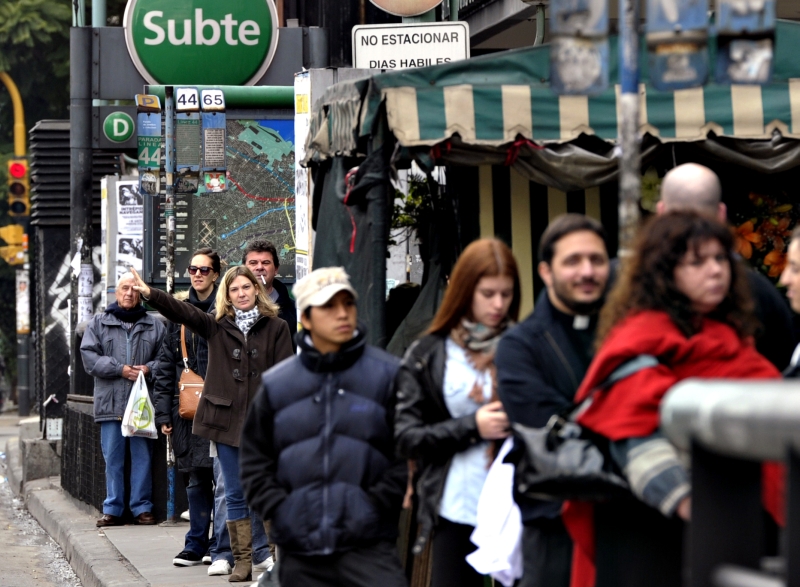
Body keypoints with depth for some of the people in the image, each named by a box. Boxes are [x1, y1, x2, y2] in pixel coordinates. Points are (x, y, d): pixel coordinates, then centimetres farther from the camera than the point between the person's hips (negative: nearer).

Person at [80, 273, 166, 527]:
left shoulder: (155, 325, 10)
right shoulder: (99, 323, 10)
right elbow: (89, 356, -1)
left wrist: (149, 369, -14)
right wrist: (120, 369, -11)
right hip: (111, 402, 0)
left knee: (142, 456, 2)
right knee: (113, 458, 3)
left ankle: (142, 507, 9)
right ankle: (113, 509, 8)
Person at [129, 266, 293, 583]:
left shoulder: (276, 327, 4)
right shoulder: (217, 326, 8)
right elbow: (182, 311, -7)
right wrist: (150, 294, -23)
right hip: (226, 421, 2)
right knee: (235, 494, 4)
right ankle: (243, 560, 8)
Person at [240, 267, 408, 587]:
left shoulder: (387, 375, 2)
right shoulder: (276, 385, 10)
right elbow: (254, 462, 13)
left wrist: (376, 506, -10)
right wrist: (279, 510, -1)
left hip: (369, 547, -3)